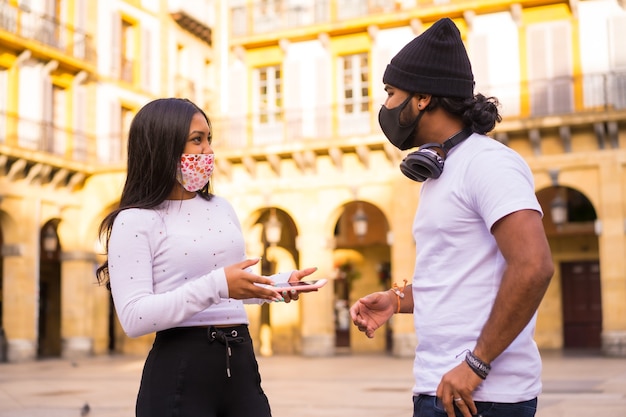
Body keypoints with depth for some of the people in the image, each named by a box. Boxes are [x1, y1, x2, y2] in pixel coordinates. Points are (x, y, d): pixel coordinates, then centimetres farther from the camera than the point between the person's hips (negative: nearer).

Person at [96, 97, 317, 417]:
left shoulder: (222, 209, 12)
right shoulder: (135, 221, -8)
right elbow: (134, 318, -18)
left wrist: (280, 282, 2)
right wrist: (217, 285, -25)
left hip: (240, 361, 6)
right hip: (179, 369, -5)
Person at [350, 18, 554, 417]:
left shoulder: (488, 162, -14)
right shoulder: (441, 173, 14)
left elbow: (533, 267, -23)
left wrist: (476, 363, -21)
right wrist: (398, 300, 7)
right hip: (445, 385, 9)